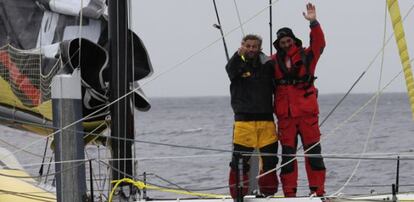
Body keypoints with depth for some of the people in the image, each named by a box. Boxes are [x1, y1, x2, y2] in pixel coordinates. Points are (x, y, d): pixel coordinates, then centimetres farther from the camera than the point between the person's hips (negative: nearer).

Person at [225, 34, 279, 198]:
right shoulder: (238, 65, 4)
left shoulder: (267, 66, 11)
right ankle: (238, 195, 2)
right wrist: (239, 55, -38)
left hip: (266, 120, 3)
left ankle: (268, 194, 17)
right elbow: (231, 70, -20)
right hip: (243, 121, -3)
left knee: (269, 160, 5)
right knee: (240, 161, -5)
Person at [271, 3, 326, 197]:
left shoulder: (306, 56, 5)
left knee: (313, 151, 0)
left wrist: (314, 23, -20)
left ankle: (318, 190, 3)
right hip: (285, 115, 1)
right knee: (287, 153, 4)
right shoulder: (273, 61, 6)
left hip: (307, 113, -1)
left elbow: (319, 43, -9)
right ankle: (289, 192, 8)